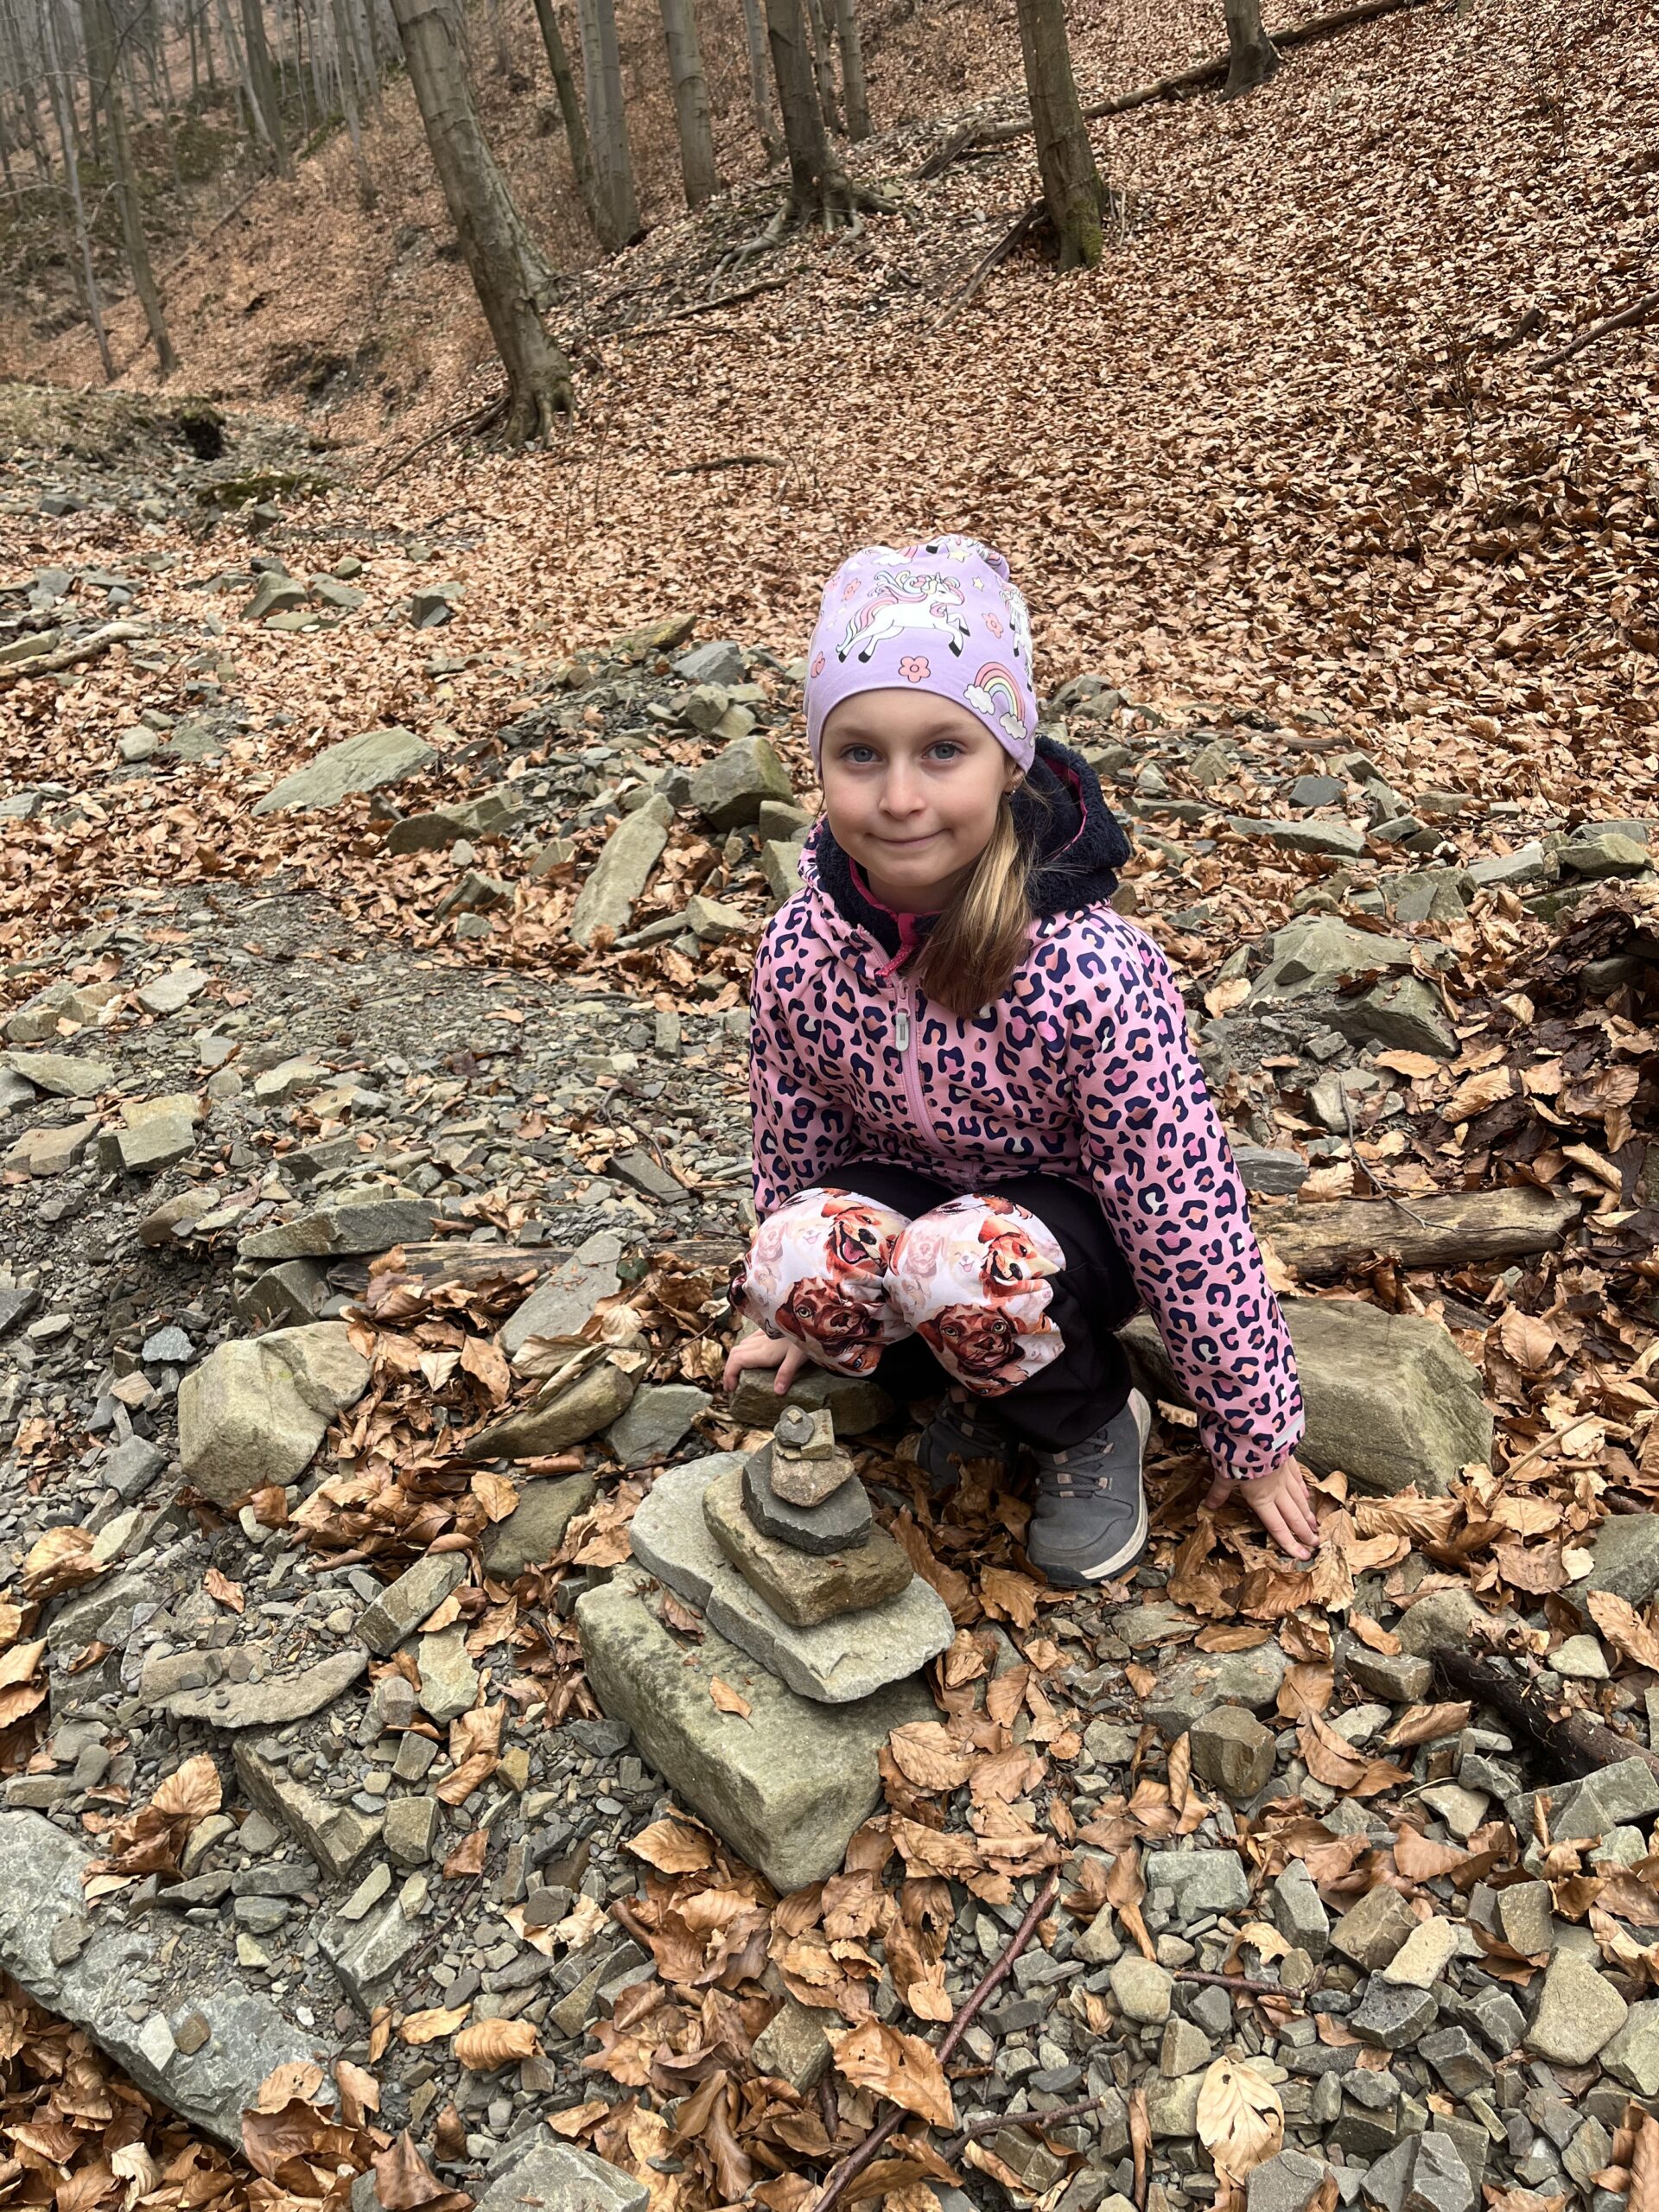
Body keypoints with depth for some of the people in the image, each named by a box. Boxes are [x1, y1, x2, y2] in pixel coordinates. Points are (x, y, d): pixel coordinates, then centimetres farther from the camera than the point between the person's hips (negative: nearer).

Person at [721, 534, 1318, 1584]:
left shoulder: (1093, 972, -31)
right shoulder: (798, 952, -18)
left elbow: (1188, 1216, -21)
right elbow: (792, 1145, 1)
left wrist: (1254, 1438, -10)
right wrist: (803, 1315, 16)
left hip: (1073, 1221, -3)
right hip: (903, 1190, 4)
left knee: (962, 1261, -37)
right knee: (794, 1260, -29)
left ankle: (1093, 1420, -2)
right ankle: (994, 1384, 2)